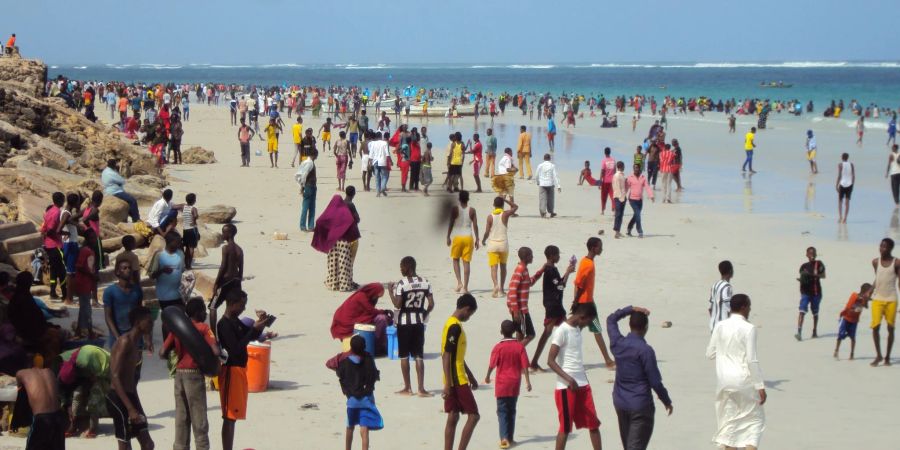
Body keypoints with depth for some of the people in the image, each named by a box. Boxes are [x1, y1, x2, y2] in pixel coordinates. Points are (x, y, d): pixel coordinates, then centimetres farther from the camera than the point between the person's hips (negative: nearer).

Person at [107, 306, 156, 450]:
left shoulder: (135, 343, 13)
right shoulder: (125, 341, -16)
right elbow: (115, 377, -23)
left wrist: (136, 406, 22)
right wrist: (130, 408, -27)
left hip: (130, 396, 10)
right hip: (118, 399, -10)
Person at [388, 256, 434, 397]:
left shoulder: (401, 284, -12)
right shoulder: (425, 283, 1)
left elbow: (397, 305, -16)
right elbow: (431, 304, -1)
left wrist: (391, 292, -3)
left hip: (404, 322, -4)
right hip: (419, 322, 4)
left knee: (404, 355, 6)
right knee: (419, 356, 5)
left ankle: (407, 388, 9)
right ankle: (421, 388, -1)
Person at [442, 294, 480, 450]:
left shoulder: (453, 325, 15)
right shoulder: (455, 327, -16)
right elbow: (446, 356, -21)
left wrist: (471, 376, 27)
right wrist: (448, 383, -23)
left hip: (456, 381, 9)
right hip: (458, 381, -9)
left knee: (453, 417, 9)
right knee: (473, 416, -5)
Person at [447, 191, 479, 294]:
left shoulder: (455, 210, -4)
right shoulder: (472, 210, 1)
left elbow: (451, 224, -5)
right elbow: (475, 226, 0)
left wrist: (448, 237, 4)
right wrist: (477, 239, 6)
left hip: (457, 237, -1)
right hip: (468, 237, 1)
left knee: (455, 259, 16)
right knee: (466, 262, 3)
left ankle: (459, 282, -2)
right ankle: (465, 287, 0)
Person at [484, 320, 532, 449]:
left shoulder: (498, 347, -11)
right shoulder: (519, 346, -4)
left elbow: (492, 365, -9)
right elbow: (524, 365, -6)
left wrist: (487, 377, 9)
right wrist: (527, 381, -2)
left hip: (502, 385, -3)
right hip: (515, 385, 3)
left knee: (502, 412, 0)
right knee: (511, 411, 15)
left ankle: (504, 438, -15)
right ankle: (510, 438, 19)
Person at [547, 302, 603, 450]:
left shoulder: (577, 329, 11)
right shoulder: (562, 331, -14)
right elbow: (550, 360, -18)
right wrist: (569, 379, -26)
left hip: (582, 384, 8)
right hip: (566, 387, -8)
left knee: (594, 423, 7)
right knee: (565, 427, 0)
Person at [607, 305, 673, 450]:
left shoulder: (618, 344, -1)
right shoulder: (645, 350, -17)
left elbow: (611, 319, 19)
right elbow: (655, 382, -14)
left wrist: (631, 309, 9)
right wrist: (667, 401, 0)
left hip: (620, 404, 6)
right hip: (640, 405, -6)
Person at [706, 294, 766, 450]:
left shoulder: (720, 326, 2)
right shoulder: (748, 328, -12)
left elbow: (710, 354, 8)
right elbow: (752, 360, -14)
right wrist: (760, 386, -10)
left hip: (724, 380, 4)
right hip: (743, 380, -4)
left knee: (728, 421, 11)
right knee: (755, 418, 10)